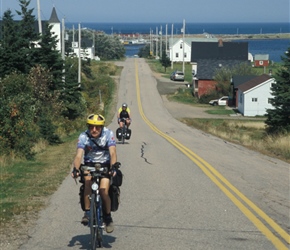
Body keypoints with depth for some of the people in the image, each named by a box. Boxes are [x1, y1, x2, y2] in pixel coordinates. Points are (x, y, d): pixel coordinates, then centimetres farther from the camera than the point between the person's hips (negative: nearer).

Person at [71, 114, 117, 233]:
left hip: (105, 166, 0)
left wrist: (113, 167, -42)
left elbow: (113, 153, -25)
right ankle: (87, 212, -24)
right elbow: (79, 155, -26)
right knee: (88, 179, -33)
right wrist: (75, 169, -44)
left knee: (103, 192, -18)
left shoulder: (108, 134, -16)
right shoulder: (83, 136, -15)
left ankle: (108, 217, 9)